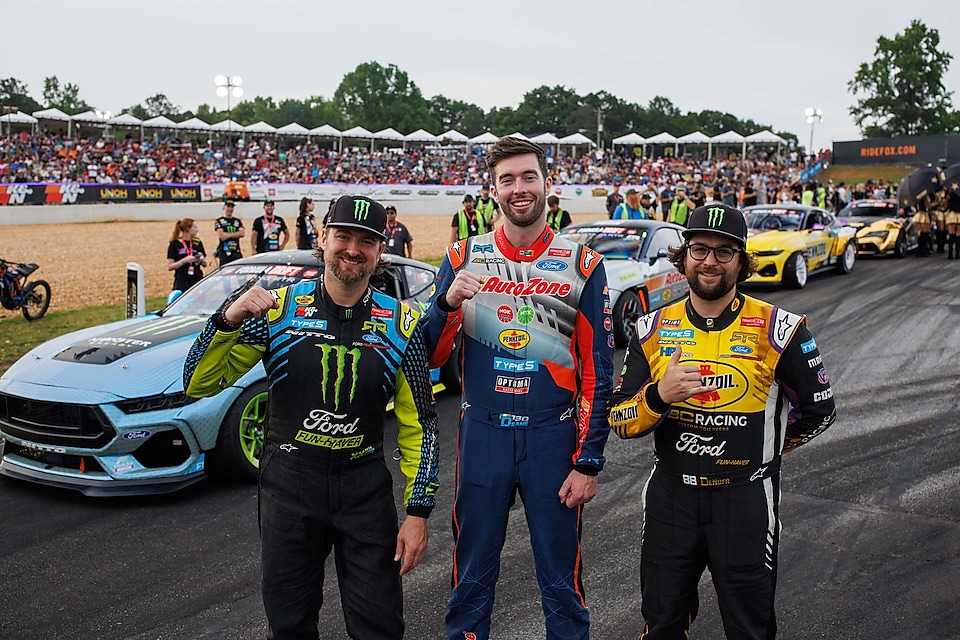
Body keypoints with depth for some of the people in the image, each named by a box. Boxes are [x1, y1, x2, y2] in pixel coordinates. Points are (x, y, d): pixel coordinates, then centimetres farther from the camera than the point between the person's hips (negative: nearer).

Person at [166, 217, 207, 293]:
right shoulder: (175, 244, -1)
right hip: (182, 284, -4)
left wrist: (201, 259, -5)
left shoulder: (198, 243, 12)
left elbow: (205, 264, 17)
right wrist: (184, 260, -17)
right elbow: (169, 267, -5)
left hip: (197, 281, 4)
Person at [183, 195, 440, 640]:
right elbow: (198, 385, -6)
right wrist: (228, 320, -22)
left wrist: (418, 511, -4)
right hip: (287, 483, 0)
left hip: (365, 486, 0)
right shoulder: (277, 308, -5)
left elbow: (418, 424, 1)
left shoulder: (402, 324, -3)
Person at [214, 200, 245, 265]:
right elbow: (222, 236, -9)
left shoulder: (238, 221, 18)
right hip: (224, 252, -4)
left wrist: (228, 234, -6)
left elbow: (242, 233, 1)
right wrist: (236, 234, -1)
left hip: (236, 252, 4)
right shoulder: (219, 221, 4)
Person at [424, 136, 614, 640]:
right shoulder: (464, 257, 3)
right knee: (472, 577, 12)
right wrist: (448, 304, -17)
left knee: (562, 581, 10)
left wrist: (588, 463, -4)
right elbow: (432, 358, 2)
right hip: (482, 432, 1)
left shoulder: (582, 265, 0)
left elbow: (597, 373, 0)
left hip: (554, 435, -1)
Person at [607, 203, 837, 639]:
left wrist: (760, 451, 10)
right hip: (670, 493, 2)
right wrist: (659, 395, -22)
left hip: (745, 498, -2)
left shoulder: (777, 329, -7)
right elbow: (619, 422, -3)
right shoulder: (653, 330, 0)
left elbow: (819, 411, 5)